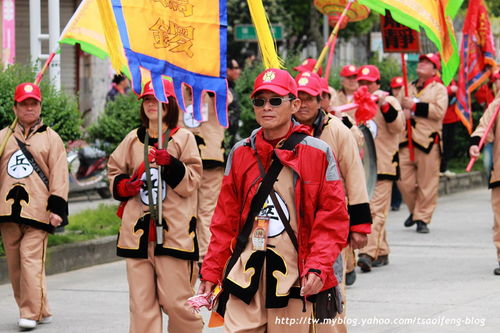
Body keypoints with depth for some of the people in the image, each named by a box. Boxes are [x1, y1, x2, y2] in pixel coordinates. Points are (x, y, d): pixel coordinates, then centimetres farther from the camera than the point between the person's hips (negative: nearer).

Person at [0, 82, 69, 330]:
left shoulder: (51, 138, 7)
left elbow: (59, 176, 2)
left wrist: (57, 208, -5)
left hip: (37, 211, -4)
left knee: (31, 261, -13)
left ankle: (31, 313, -10)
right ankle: (41, 312, 15)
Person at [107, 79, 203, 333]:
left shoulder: (184, 138, 4)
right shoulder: (133, 139, 15)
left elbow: (191, 182, -2)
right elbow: (114, 171, 22)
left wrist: (170, 163, -18)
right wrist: (123, 186, 0)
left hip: (173, 230, -4)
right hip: (137, 229, 4)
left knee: (175, 300, -7)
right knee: (141, 303, 2)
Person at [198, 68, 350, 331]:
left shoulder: (318, 153, 0)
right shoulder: (240, 153, 10)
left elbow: (333, 218, -2)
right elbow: (225, 219, 13)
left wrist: (318, 267, -14)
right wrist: (211, 271, 7)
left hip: (295, 279, -2)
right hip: (246, 274, 2)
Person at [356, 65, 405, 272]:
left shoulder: (389, 101, 0)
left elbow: (398, 126, -15)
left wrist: (384, 106, -25)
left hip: (383, 165, -6)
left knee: (376, 210, -13)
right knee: (366, 211, 7)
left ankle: (368, 253, -21)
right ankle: (381, 253, 17)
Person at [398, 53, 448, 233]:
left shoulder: (439, 89, 5)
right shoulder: (407, 89, 20)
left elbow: (439, 111, -11)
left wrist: (414, 106, -11)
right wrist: (403, 113, -7)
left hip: (428, 140, -4)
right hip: (406, 140, 4)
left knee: (427, 183, -5)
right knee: (404, 181, 1)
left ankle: (422, 218, 3)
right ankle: (414, 210, 24)